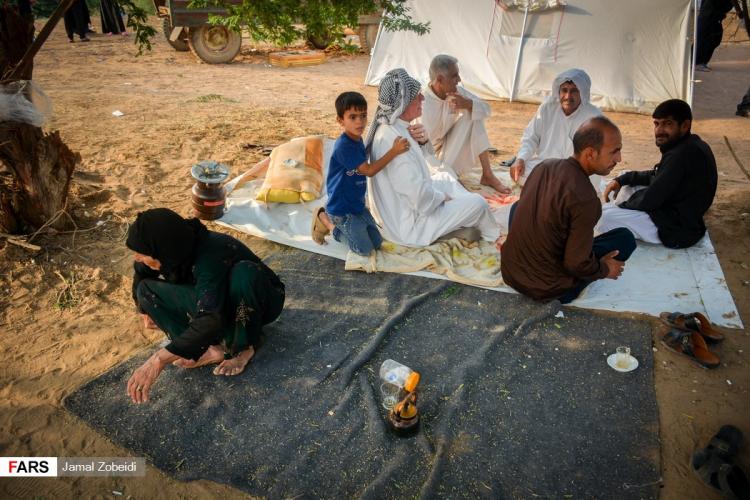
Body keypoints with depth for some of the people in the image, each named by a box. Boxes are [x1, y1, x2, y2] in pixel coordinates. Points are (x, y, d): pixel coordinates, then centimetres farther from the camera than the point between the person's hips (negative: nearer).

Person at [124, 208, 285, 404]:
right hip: (216, 298, 6)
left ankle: (244, 347, -19)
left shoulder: (210, 256, -37)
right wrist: (146, 310, 19)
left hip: (260, 301, -6)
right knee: (147, 289, -11)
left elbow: (211, 320, -48)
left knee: (244, 272, -41)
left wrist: (160, 359, -51)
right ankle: (211, 348, -15)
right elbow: (141, 275, 9)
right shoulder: (178, 247, -16)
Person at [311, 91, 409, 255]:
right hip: (342, 207, -9)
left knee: (377, 243, 14)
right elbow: (369, 170, -24)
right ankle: (326, 220, 9)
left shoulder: (358, 140, 2)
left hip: (357, 204, 9)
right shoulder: (344, 146, -26)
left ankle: (336, 223, 21)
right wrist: (394, 151, -27)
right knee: (365, 249, 1)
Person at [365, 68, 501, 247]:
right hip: (408, 226, -10)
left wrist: (422, 142, -10)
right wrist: (442, 196, -11)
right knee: (478, 203, 2)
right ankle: (493, 235, 34)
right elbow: (421, 199, -32)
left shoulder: (386, 127, -3)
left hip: (393, 209, 10)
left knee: (445, 178, 26)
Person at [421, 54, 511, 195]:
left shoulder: (457, 92, -5)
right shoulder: (421, 102, -23)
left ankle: (488, 175, -13)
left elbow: (486, 109, -7)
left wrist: (467, 104, -25)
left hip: (454, 155, 6)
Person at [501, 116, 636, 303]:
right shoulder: (585, 200, -25)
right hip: (546, 289, -6)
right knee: (625, 238, 3)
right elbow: (577, 265, -20)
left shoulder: (544, 165, -3)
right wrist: (604, 269, 1)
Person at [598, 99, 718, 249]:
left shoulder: (681, 154, -26)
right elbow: (657, 176, 17)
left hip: (678, 229, -10)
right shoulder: (689, 145, 6)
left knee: (603, 214, -16)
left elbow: (649, 200, -23)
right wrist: (622, 179, 5)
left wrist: (621, 205, -5)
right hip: (683, 216, 10)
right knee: (627, 188, 20)